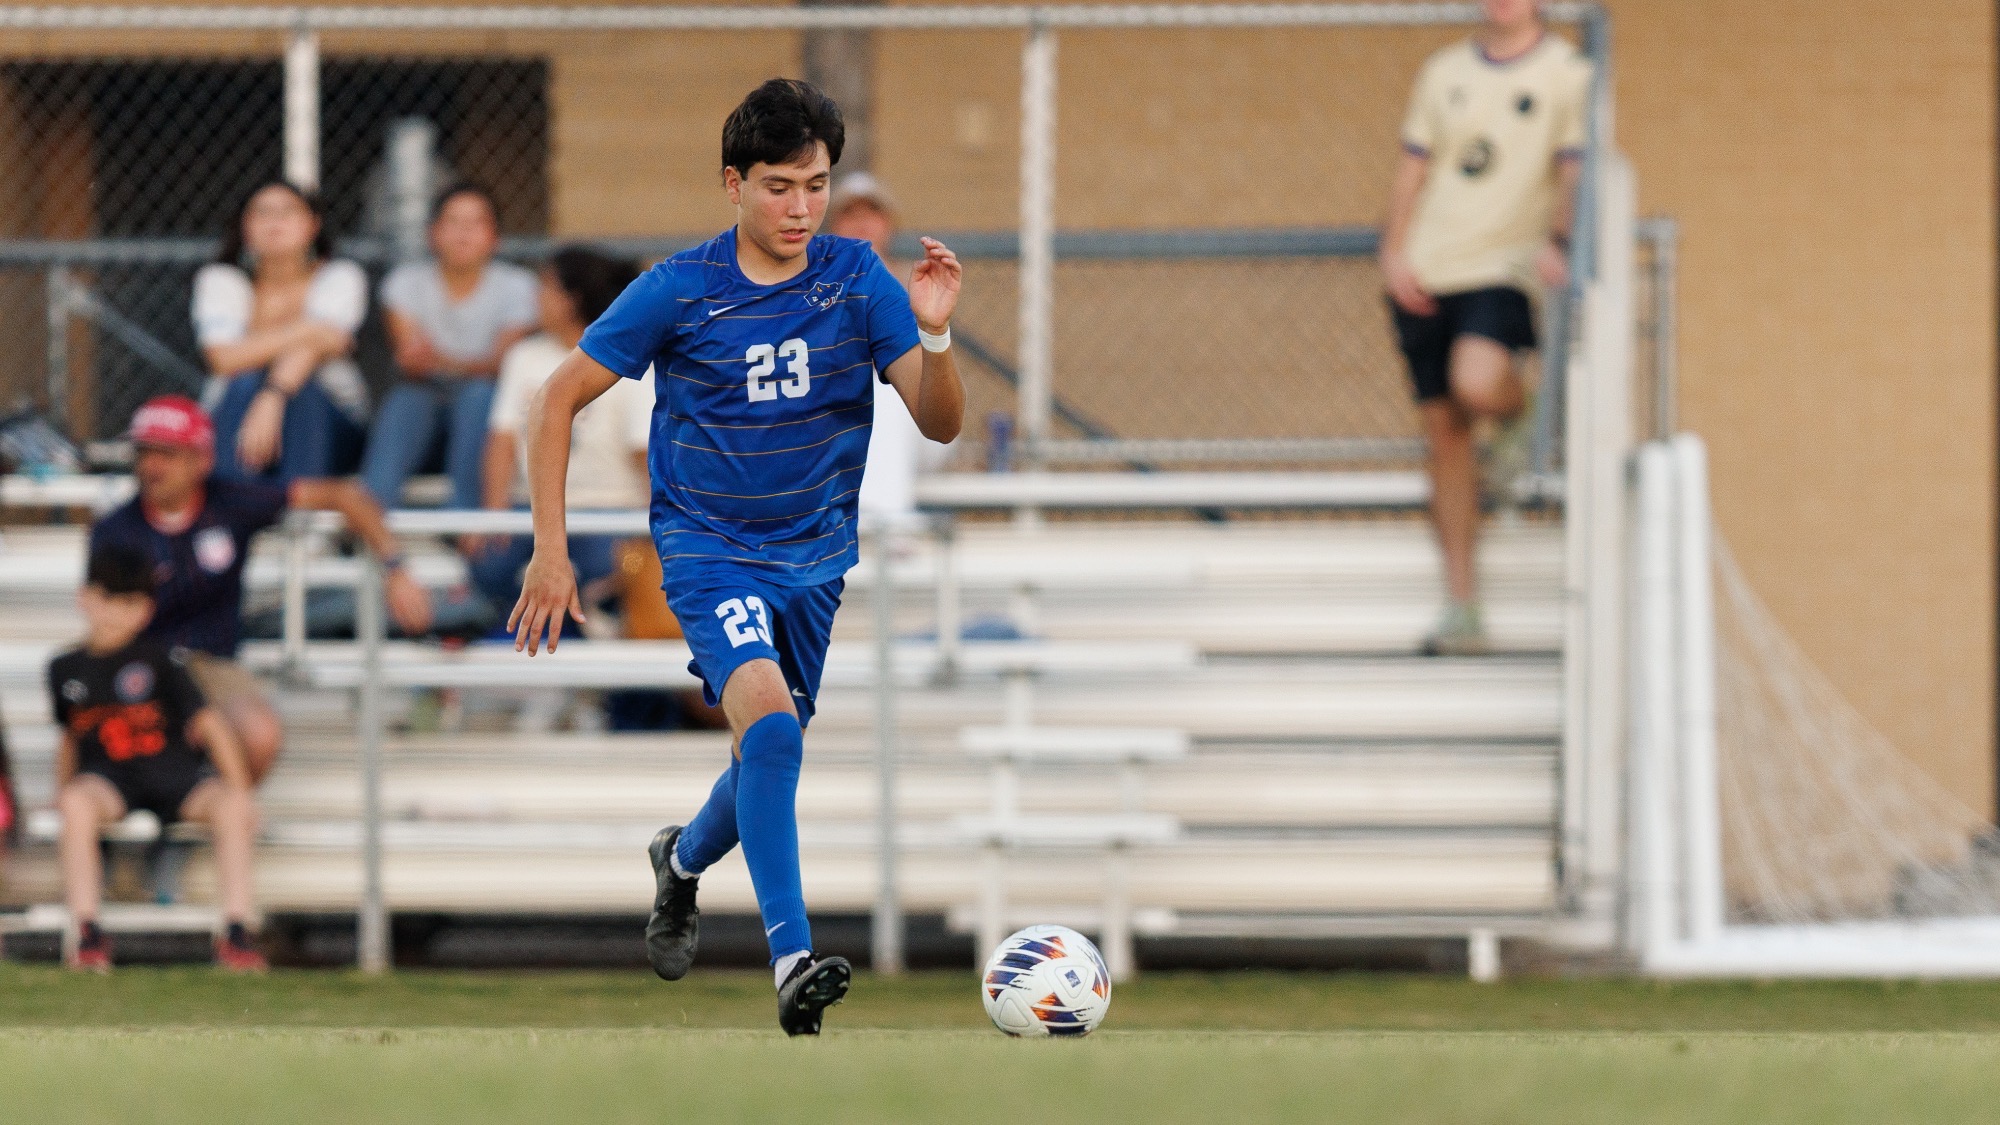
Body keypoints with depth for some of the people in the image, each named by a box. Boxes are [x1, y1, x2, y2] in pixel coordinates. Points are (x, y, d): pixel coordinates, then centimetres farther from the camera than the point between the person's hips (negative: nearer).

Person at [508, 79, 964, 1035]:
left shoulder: (857, 281, -6)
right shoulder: (678, 291, -11)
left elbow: (939, 425, -9)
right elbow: (559, 400, -4)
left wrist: (934, 335, -29)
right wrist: (550, 551, -8)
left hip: (814, 555, 4)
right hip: (710, 550, -4)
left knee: (769, 757, 16)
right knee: (769, 719, -28)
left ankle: (683, 859, 52)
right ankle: (793, 964, -31)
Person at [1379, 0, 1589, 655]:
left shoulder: (1566, 75, 0)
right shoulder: (1445, 72, 11)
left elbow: (1574, 174, -5)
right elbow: (1412, 171, 13)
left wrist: (1557, 242, -22)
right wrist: (1394, 254, 1)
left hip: (1503, 265, -4)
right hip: (1427, 274, 4)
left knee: (1477, 383, -32)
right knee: (1444, 431, 4)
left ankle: (1518, 414, 7)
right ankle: (1461, 607, 10)